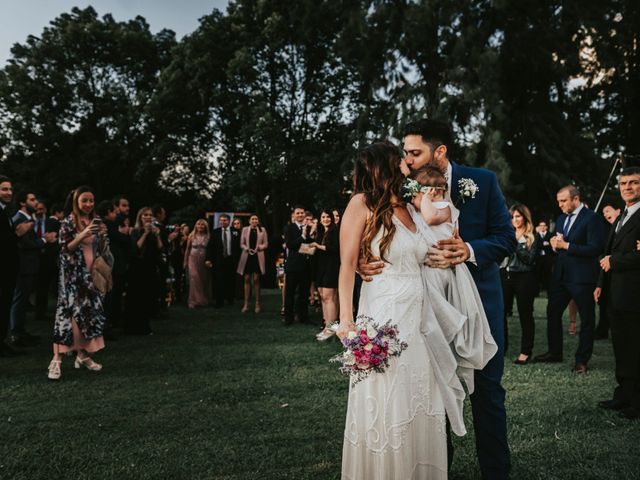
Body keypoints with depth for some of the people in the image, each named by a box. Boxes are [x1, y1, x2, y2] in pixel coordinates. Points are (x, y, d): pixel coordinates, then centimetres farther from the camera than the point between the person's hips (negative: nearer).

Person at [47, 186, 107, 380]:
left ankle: (83, 355, 13)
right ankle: (57, 359, -13)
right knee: (68, 312, -13)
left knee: (89, 312, 5)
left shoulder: (95, 222, 11)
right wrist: (83, 235, -23)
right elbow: (65, 249, -11)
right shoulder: (68, 222, -5)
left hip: (91, 273, 6)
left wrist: (102, 236, -8)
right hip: (73, 274, -5)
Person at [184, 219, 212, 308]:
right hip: (193, 260, 0)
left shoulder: (208, 237, 0)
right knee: (194, 279, -6)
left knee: (204, 280, 6)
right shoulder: (192, 236, 2)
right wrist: (185, 261, 4)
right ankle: (194, 300, -1)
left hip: (204, 261, 0)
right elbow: (187, 249, 5)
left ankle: (204, 300, 19)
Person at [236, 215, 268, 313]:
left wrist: (259, 247, -15)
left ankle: (257, 304, 9)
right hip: (247, 256, 1)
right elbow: (241, 244, 7)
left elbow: (266, 244, 4)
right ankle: (246, 304, 6)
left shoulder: (262, 230, 4)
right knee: (247, 279, 2)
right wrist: (247, 248, -13)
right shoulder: (245, 229, 6)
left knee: (256, 280, 1)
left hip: (258, 256, -1)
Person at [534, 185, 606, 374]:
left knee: (586, 319, 5)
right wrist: (554, 244, -3)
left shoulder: (592, 218, -11)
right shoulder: (561, 219, 14)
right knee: (552, 313, 11)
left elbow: (596, 248, -19)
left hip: (582, 277, -7)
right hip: (561, 275, 8)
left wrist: (566, 246, -19)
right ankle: (555, 352, 25)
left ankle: (581, 359, 14)